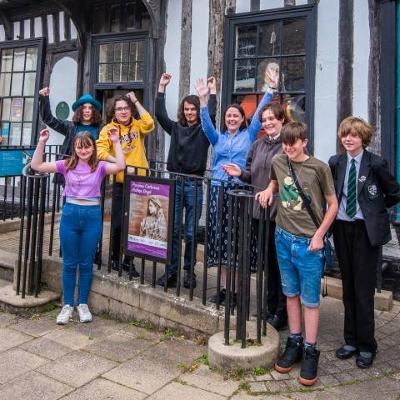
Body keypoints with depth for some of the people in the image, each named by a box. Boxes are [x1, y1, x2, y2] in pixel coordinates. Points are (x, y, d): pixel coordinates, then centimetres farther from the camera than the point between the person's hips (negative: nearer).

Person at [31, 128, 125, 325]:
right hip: (70, 214, 1)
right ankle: (68, 305, 21)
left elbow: (120, 166, -18)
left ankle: (83, 304, 23)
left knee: (86, 263, 9)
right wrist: (42, 142, -8)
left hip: (92, 216, -1)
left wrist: (116, 143, -17)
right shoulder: (66, 165, 4)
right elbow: (37, 166, 0)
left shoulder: (99, 167, 0)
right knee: (69, 263, 8)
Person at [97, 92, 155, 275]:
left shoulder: (137, 126, 8)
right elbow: (100, 151, -12)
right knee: (118, 223, 3)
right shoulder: (108, 129, 1)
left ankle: (128, 261, 23)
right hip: (120, 183, -2)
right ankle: (115, 257, 24)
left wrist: (136, 101, -6)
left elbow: (149, 124, -13)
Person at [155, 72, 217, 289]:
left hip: (194, 184, -2)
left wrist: (212, 90, -9)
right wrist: (162, 87, 1)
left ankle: (189, 271, 17)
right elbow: (160, 114, 3)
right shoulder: (176, 128, 12)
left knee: (191, 232, 4)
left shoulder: (204, 130, 4)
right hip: (174, 182, 2)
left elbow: (212, 115, -13)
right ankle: (171, 271, 11)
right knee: (172, 230, 3)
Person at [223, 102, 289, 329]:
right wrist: (240, 173, -2)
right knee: (267, 261, 16)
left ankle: (282, 313, 17)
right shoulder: (258, 146, 14)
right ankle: (271, 308, 31)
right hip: (260, 211, 7)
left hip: (281, 213, -6)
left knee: (281, 262, 2)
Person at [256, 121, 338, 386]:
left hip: (309, 243, -4)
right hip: (284, 238, 4)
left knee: (310, 299, 4)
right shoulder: (278, 162, 3)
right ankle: (294, 343, 29)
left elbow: (333, 205, -3)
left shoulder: (319, 168, -9)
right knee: (291, 294, 15)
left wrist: (319, 235, -9)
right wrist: (269, 191, 4)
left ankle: (310, 351, 17)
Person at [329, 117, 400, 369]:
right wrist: (336, 211, 1)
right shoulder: (335, 162, 5)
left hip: (367, 230, -4)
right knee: (348, 288, 13)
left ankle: (366, 346, 15)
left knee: (364, 289, 0)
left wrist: (374, 209, 4)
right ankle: (351, 341, 26)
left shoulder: (376, 163, -8)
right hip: (342, 228, 4)